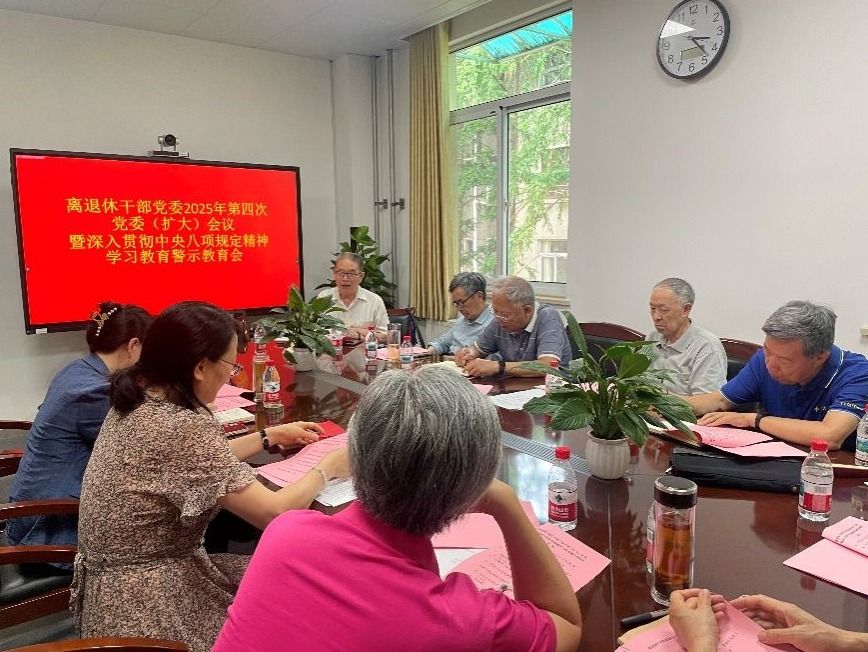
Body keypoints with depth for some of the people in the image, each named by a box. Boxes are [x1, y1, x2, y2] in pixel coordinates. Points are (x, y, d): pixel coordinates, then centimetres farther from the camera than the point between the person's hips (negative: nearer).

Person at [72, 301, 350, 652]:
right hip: (145, 607, -8)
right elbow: (274, 512, -25)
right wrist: (327, 469, -8)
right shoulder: (182, 426, -29)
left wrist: (271, 435, 17)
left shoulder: (136, 399, -1)